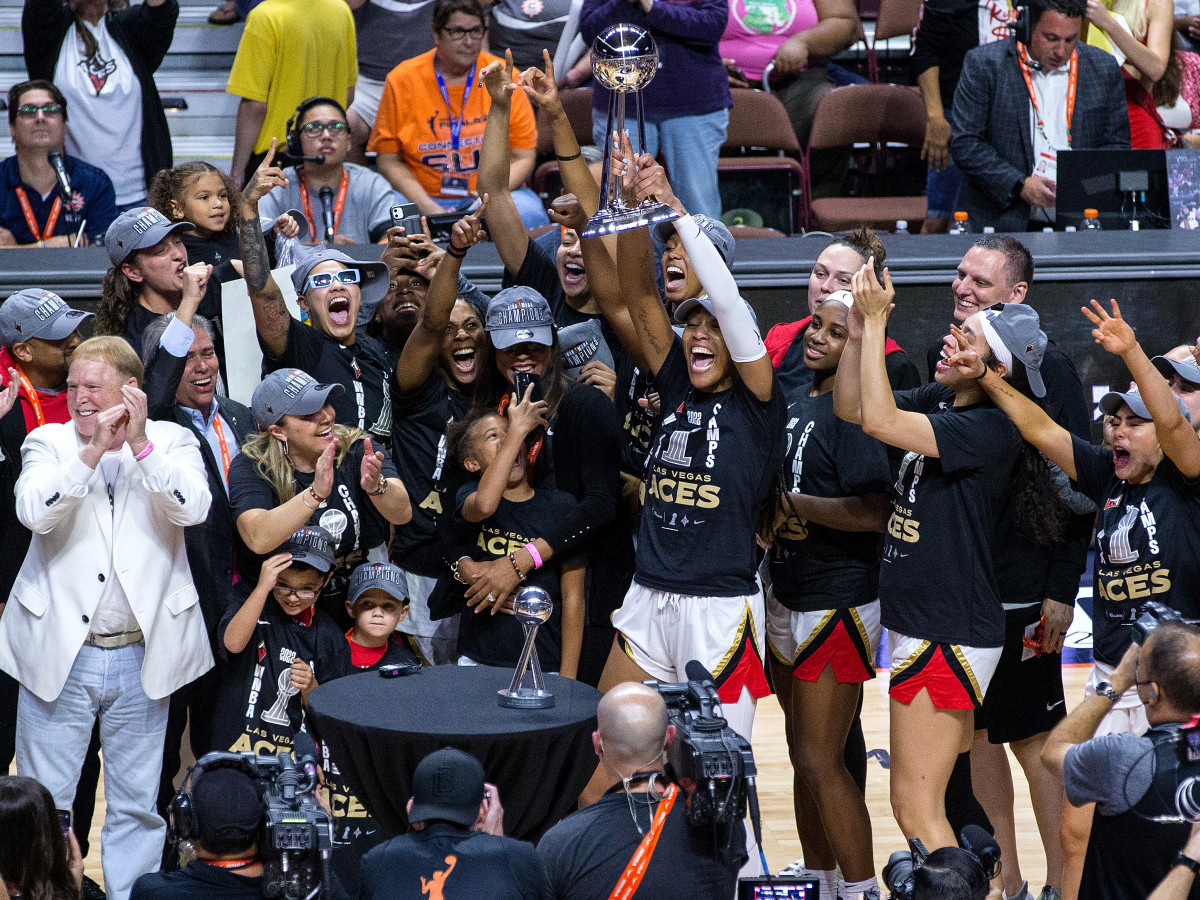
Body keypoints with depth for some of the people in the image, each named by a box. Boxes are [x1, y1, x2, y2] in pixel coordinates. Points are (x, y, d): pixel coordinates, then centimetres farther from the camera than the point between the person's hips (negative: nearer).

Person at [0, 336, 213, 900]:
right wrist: (94, 450, -21)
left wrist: (140, 443, -20)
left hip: (140, 657, 0)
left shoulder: (171, 441, 5)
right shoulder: (50, 442, 4)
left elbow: (193, 509, -14)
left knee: (136, 805, 9)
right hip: (59, 654, 0)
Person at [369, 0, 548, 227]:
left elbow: (523, 157, 3)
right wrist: (426, 207, -15)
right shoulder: (401, 80, 0)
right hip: (425, 198, -2)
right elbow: (388, 160, 1)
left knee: (527, 212, -32)